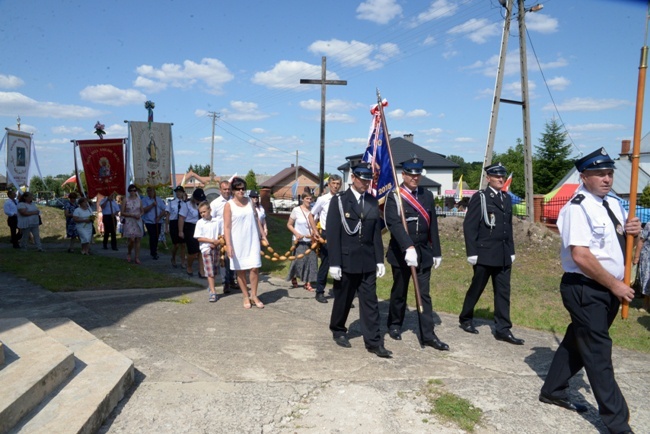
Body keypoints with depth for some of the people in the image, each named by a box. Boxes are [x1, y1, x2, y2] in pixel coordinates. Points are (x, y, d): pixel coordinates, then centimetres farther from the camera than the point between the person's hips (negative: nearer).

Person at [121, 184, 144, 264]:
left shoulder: (139, 200, 9)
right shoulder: (125, 200, 0)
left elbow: (142, 211, 16)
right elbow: (122, 213, -2)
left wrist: (140, 215, -7)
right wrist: (132, 215, -13)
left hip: (138, 222, 3)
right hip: (129, 222, -3)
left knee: (138, 240, 1)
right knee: (132, 239, -13)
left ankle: (137, 258, 6)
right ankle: (129, 253, 15)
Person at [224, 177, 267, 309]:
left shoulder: (249, 202, 7)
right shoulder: (229, 205, -6)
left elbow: (256, 219, 16)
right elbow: (226, 227, -10)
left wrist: (262, 234, 14)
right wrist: (228, 245, -17)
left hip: (252, 240, 3)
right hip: (237, 242, -3)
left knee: (254, 268, -2)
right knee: (240, 270, 7)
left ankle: (254, 295, 14)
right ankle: (246, 297, 21)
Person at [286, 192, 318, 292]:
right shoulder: (296, 210, -7)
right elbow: (289, 225, -1)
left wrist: (314, 232, -11)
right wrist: (296, 233, -14)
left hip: (310, 240, 3)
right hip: (299, 240, -3)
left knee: (311, 260, -1)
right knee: (299, 260, 0)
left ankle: (307, 283, 7)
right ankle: (293, 277, 29)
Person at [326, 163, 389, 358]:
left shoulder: (373, 202, 8)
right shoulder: (339, 201, -5)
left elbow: (376, 233, 9)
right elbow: (333, 234, -9)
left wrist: (380, 260, 5)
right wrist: (334, 263, -13)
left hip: (368, 262, 4)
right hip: (346, 260, -3)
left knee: (370, 302, 3)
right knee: (343, 300, 11)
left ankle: (373, 341, 8)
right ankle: (338, 331, 32)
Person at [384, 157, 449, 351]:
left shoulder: (427, 195, 8)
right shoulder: (394, 197, -9)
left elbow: (433, 225, 9)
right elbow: (394, 224, -22)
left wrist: (436, 252, 7)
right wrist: (408, 248, -34)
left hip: (424, 252, 4)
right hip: (401, 253, -3)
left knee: (424, 294, 3)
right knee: (399, 292, 12)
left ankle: (428, 335, 7)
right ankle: (394, 325, 32)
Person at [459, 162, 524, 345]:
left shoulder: (506, 198, 13)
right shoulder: (479, 198, -7)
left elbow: (509, 226, 16)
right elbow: (469, 226, -11)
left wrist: (511, 251, 12)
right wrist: (472, 252, -15)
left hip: (503, 254, 6)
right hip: (485, 253, -6)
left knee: (503, 292, 5)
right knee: (476, 289, 7)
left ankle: (503, 329, 10)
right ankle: (465, 319, 26)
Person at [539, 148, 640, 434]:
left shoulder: (614, 204, 10)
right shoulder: (578, 208, -18)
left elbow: (619, 241, 21)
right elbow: (581, 256, -24)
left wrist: (632, 230, -2)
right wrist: (615, 285, -17)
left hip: (608, 289, 9)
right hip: (585, 289, -9)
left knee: (578, 341, 19)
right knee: (598, 354, 0)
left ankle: (553, 390, 36)